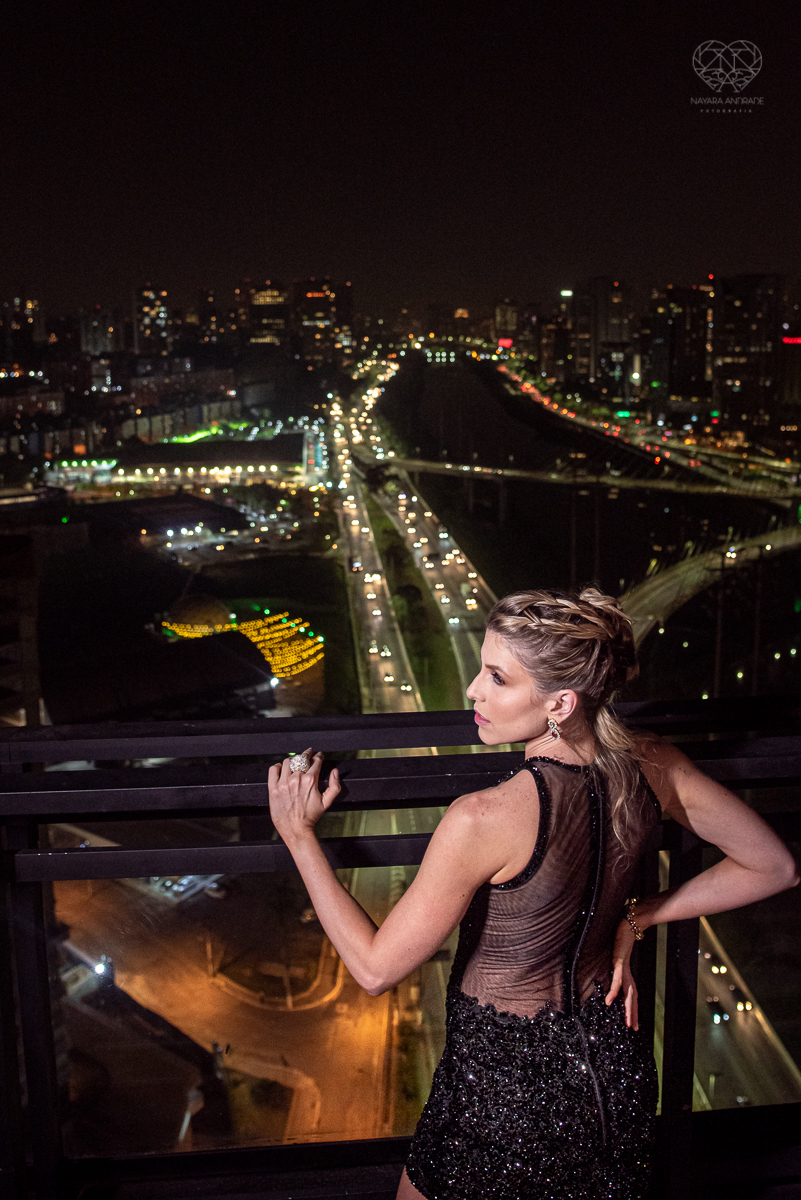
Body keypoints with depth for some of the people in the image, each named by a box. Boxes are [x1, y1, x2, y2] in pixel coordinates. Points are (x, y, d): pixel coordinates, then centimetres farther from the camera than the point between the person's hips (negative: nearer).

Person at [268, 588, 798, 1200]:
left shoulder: (483, 819, -32)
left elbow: (375, 968, -21)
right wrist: (634, 917, 0)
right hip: (615, 1066, 6)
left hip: (507, 1085, -5)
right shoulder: (650, 765, -15)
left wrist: (299, 833, -14)